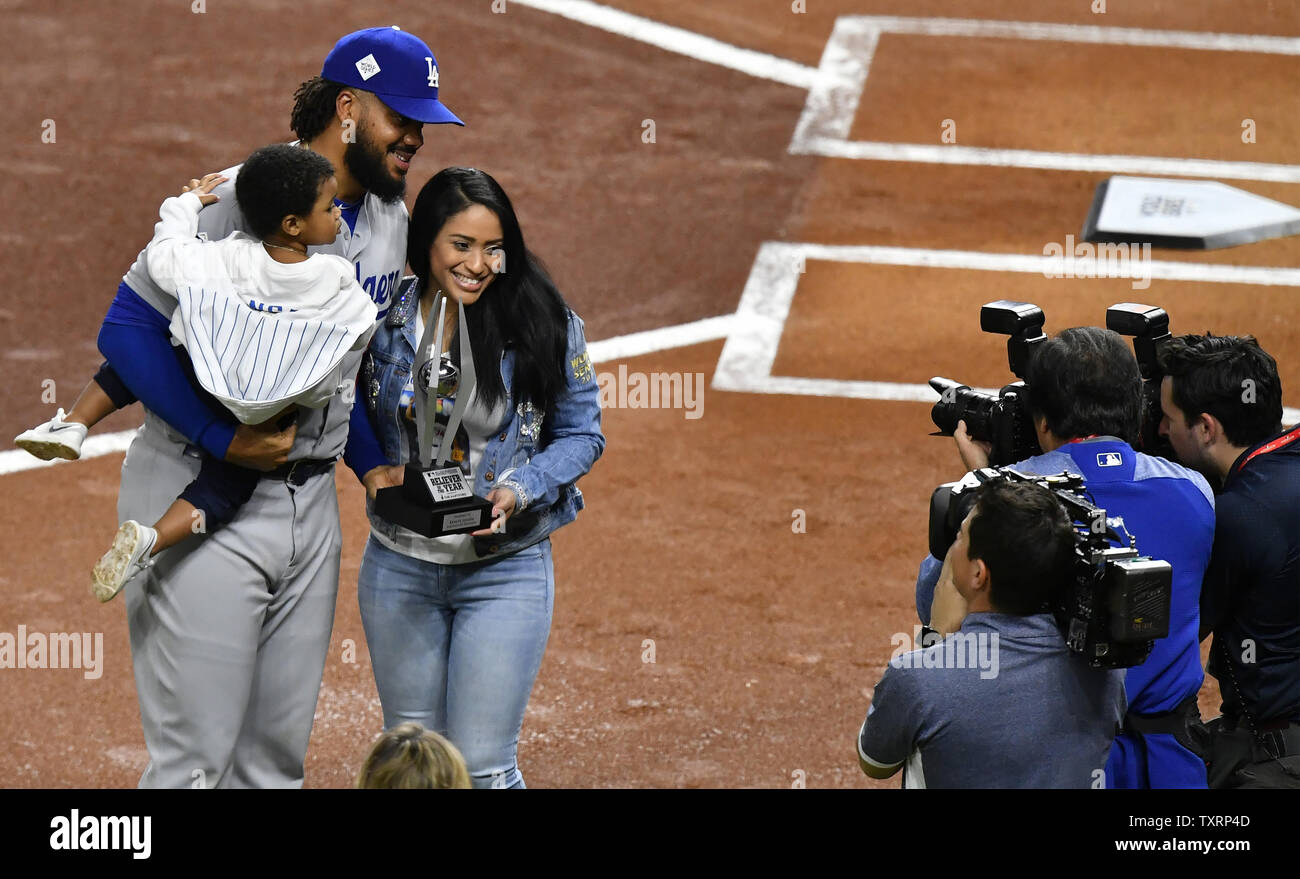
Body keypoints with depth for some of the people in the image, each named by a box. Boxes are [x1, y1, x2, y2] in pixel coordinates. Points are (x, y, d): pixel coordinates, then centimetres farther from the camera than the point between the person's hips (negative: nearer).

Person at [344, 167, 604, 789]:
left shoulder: (545, 323, -8)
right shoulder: (384, 318, -4)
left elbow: (581, 434, 0)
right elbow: (351, 411, 13)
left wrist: (518, 492, -17)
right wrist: (375, 468, -7)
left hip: (505, 569, -3)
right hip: (400, 567, 3)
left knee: (483, 768, -6)